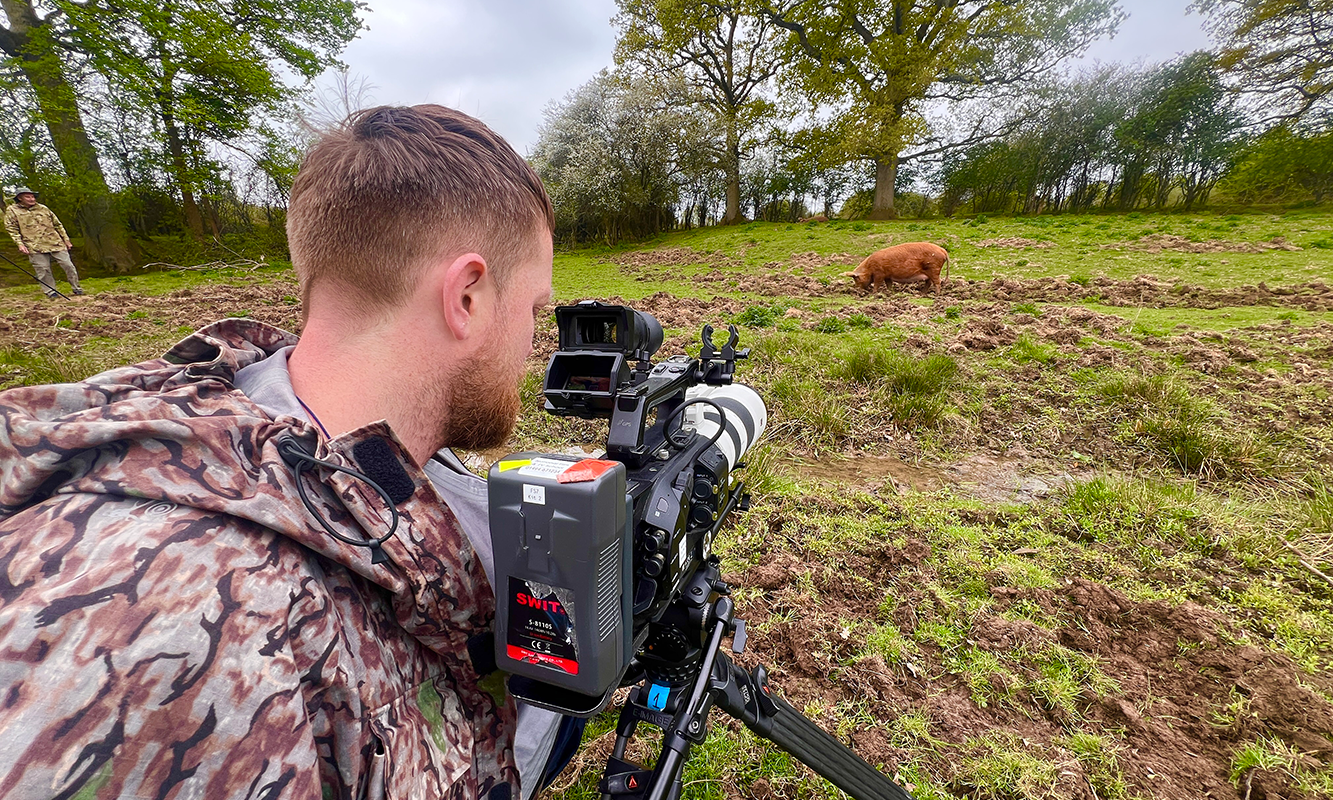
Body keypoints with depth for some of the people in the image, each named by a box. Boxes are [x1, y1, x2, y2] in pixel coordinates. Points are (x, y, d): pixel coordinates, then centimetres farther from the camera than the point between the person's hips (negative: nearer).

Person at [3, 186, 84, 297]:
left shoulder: (43, 208, 13)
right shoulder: (12, 211, 7)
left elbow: (57, 224, 19)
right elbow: (12, 230, 4)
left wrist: (66, 240, 14)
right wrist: (20, 244, -8)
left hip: (56, 243, 2)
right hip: (35, 247, -2)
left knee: (68, 265, -2)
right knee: (43, 270, -4)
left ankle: (77, 289, 8)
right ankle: (51, 292, 3)